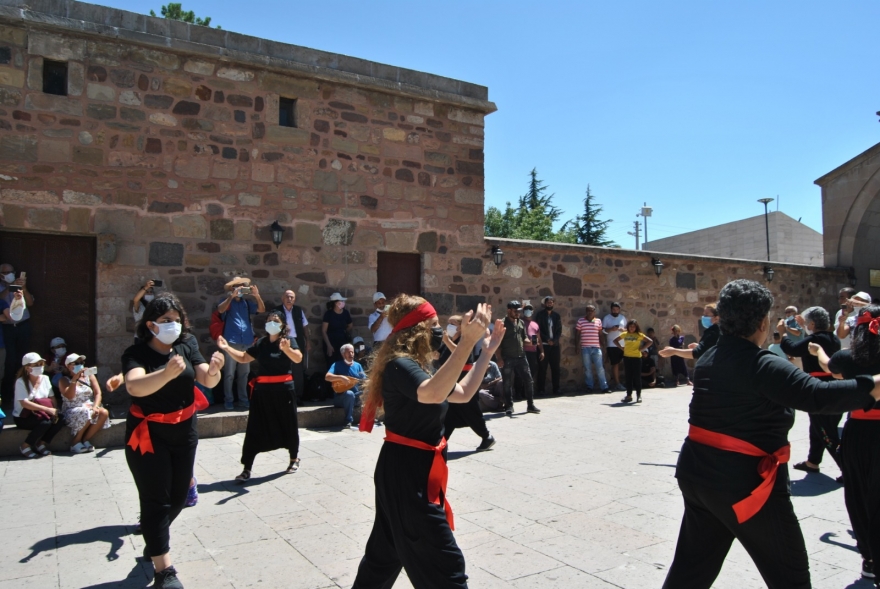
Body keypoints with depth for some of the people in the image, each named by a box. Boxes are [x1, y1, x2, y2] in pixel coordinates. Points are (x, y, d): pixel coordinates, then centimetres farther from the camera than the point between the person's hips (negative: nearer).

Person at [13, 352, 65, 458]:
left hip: (40, 414, 5)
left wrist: (55, 411, -18)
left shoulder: (45, 378, 4)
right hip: (23, 418, -5)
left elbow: (52, 398, 3)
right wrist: (48, 409, -31)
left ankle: (42, 444, -4)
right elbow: (25, 403, -24)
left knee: (60, 419, -22)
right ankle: (26, 447, -10)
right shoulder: (21, 382, -13)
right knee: (46, 422, -32)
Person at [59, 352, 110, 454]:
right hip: (72, 411, -4)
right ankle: (75, 442, -17)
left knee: (104, 413, -27)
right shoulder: (64, 380, 1)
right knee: (86, 413, -36)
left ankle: (85, 440, -15)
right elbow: (70, 396, -17)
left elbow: (98, 393, 1)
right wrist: (74, 379, -19)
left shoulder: (89, 376, 11)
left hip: (89, 407, 4)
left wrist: (95, 407, -17)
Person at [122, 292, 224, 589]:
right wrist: (167, 373, -54)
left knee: (178, 496, 16)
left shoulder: (186, 346, -4)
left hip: (184, 431, 5)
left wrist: (213, 370, -37)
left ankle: (154, 539, 43)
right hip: (148, 434, -5)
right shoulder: (136, 353, -16)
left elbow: (207, 381, -13)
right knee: (156, 499, -4)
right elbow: (135, 386, -35)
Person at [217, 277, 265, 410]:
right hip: (231, 342, -4)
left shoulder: (246, 302, 13)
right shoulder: (227, 302, 1)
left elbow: (262, 309, 6)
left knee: (244, 373, 10)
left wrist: (257, 296, -8)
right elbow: (220, 310, -19)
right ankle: (228, 400, 4)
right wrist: (232, 296, -25)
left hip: (246, 342, 5)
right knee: (229, 374, -3)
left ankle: (243, 399, 18)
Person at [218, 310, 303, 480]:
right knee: (254, 428, 2)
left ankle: (294, 459, 32)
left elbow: (298, 358, -23)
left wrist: (286, 349, -43)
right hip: (262, 390, 4)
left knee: (288, 425, 10)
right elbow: (243, 358, 13)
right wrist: (227, 348, 0)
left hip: (283, 388, -4)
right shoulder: (261, 343, 8)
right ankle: (247, 468, 6)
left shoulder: (288, 339, -6)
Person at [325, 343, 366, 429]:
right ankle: (349, 422, -29)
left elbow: (364, 381, 6)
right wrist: (340, 377, -32)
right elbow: (327, 377, -19)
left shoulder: (358, 365, 11)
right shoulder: (337, 365, -3)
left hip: (356, 397, 5)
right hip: (340, 398, -4)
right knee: (349, 393, -37)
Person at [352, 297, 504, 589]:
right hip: (405, 472, -10)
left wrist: (487, 351, 11)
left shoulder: (415, 366, 12)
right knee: (445, 565, -5)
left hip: (413, 470, 10)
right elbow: (432, 394, -42)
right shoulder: (399, 366, -20)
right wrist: (467, 342, -48)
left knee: (387, 551, 24)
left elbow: (462, 393, 17)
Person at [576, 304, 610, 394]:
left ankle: (604, 387, 6)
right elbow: (578, 334, 6)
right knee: (587, 369, 4)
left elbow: (600, 334, 13)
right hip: (585, 348, -1)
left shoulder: (598, 321, 8)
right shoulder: (580, 321, 2)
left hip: (596, 348, 1)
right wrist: (578, 345, 3)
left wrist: (601, 345, 9)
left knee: (600, 368, 1)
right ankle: (589, 387, 11)